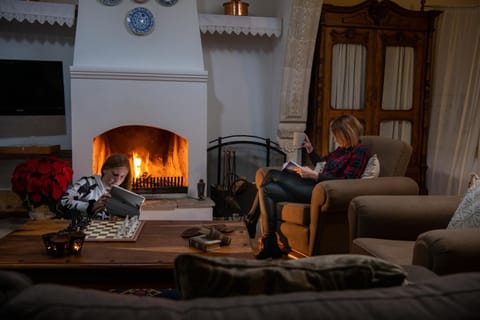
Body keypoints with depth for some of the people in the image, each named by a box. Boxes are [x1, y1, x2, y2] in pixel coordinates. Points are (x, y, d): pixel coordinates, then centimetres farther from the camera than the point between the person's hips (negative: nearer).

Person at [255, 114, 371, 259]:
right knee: (266, 190, -6)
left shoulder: (360, 151, -5)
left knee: (272, 174, -10)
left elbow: (346, 182, -16)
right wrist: (310, 149, 20)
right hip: (314, 185, 9)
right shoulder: (342, 149, 22)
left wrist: (314, 175, -19)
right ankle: (270, 244, -9)